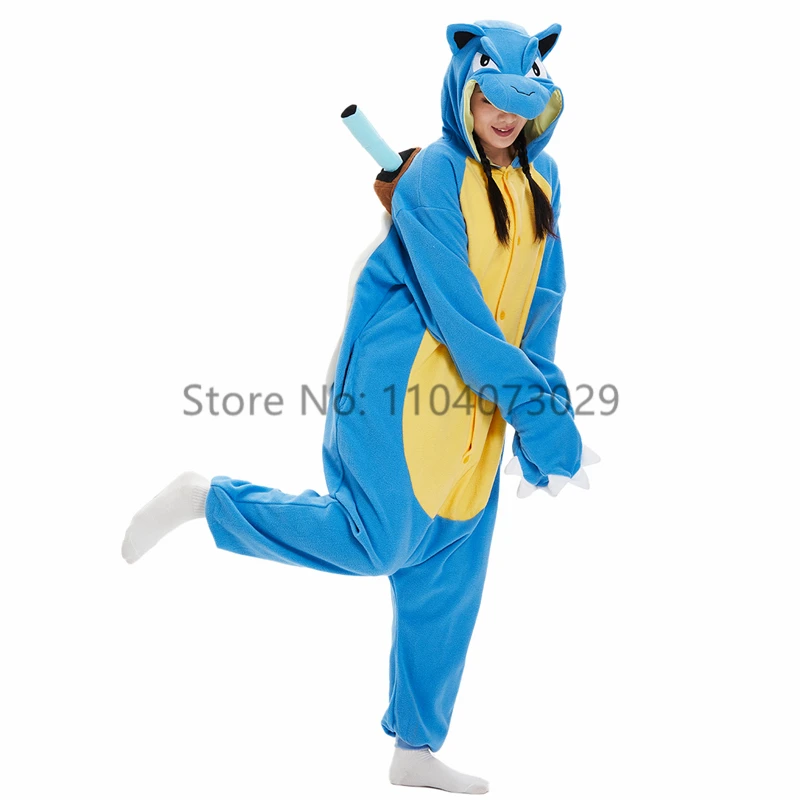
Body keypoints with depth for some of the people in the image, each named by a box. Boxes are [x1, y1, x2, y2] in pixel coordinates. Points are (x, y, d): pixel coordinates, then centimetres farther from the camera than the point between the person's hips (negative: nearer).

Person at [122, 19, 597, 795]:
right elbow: (457, 309, -22)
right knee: (376, 544, -8)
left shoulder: (540, 179, 6)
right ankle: (204, 498, 11)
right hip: (397, 382, -7)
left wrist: (538, 422, -2)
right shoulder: (434, 176, -16)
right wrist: (539, 413, -22)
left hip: (475, 403, 7)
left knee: (448, 578, 8)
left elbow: (542, 300, 6)